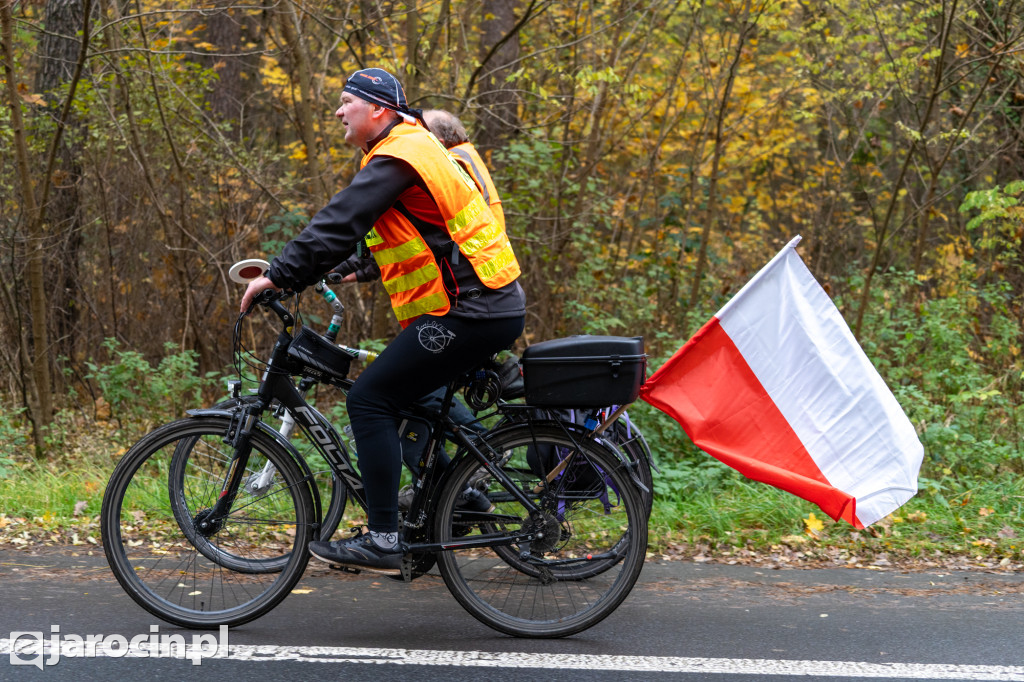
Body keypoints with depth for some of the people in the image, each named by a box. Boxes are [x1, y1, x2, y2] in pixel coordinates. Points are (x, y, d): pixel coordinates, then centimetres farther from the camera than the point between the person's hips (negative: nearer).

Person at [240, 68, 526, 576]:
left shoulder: (395, 159, -13)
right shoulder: (414, 148, 20)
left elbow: (339, 223, -20)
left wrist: (278, 277, -18)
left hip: (466, 314, -10)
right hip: (497, 305, 10)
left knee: (370, 399, -9)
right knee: (414, 396, 23)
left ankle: (382, 541, -10)